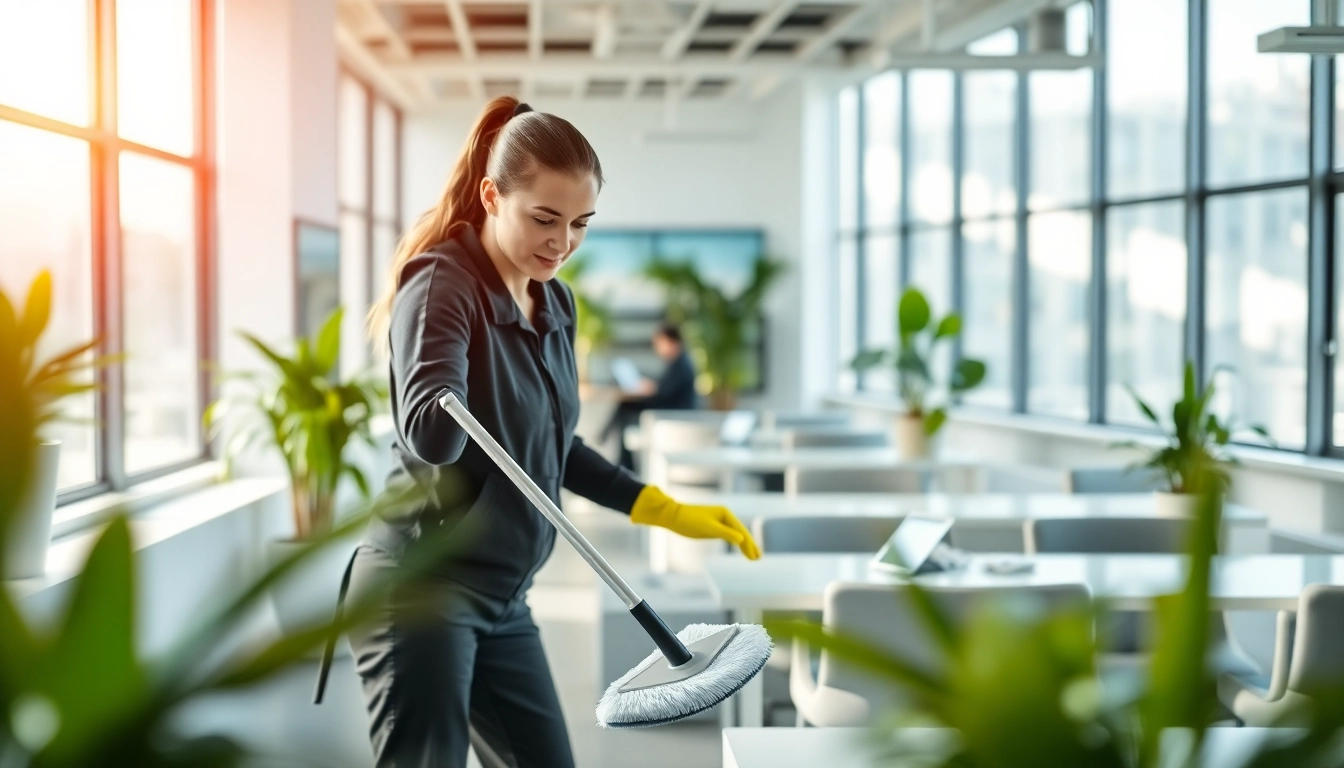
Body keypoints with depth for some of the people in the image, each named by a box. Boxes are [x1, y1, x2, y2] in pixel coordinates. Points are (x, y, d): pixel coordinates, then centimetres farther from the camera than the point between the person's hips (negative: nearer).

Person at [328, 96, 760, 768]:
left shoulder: (555, 304, 10)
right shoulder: (442, 284, -15)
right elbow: (429, 439, -30)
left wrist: (666, 511, 18)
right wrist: (446, 405, -50)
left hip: (502, 598, 8)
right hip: (422, 591, -8)